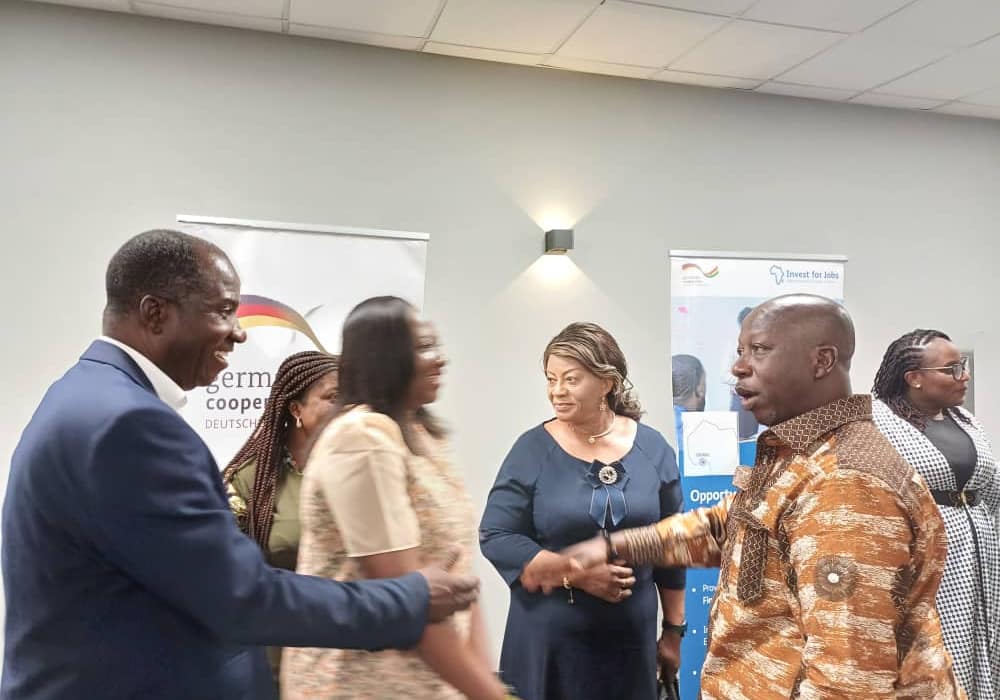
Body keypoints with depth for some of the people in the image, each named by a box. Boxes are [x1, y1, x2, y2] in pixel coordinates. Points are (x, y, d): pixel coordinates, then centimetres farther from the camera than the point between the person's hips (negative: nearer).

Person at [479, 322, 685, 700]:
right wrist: (575, 574, -17)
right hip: (547, 637, -2)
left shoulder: (653, 448, -1)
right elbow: (496, 537, -9)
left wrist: (673, 629, 8)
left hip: (631, 637, 2)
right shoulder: (534, 449, -8)